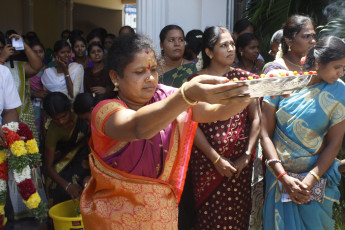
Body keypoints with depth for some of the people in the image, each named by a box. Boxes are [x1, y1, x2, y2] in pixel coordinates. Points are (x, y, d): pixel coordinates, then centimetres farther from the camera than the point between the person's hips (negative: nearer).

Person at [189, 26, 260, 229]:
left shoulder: (244, 77, 5)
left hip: (240, 161, 2)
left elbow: (255, 119, 3)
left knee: (237, 212, 8)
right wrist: (216, 159, -11)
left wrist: (247, 155, -6)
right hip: (206, 160, -2)